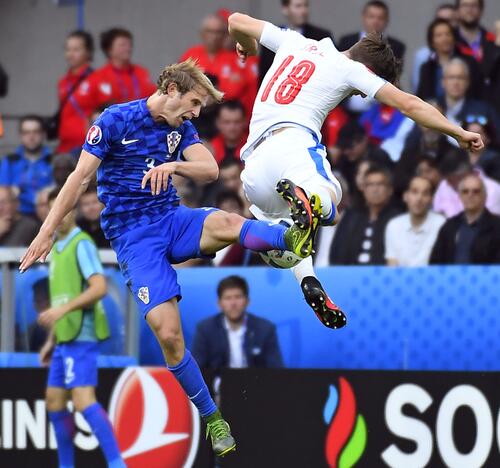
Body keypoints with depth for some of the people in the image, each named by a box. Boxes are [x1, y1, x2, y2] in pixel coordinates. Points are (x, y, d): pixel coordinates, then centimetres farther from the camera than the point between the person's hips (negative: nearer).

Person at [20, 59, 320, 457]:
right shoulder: (116, 120, -5)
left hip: (172, 219, 4)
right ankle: (212, 418, -4)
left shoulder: (181, 128, 10)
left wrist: (175, 164, -26)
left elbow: (210, 170, -5)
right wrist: (47, 233, -10)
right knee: (168, 335, -17)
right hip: (133, 236, -4)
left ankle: (293, 239, -61)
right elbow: (80, 178, -6)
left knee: (224, 223, -33)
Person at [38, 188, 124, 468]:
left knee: (83, 400, -18)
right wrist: (51, 340, 24)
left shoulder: (82, 244, -9)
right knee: (54, 402, 11)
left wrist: (62, 309, -29)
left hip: (81, 337, -9)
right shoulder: (57, 248, 18)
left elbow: (99, 287, -22)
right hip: (65, 338, 9)